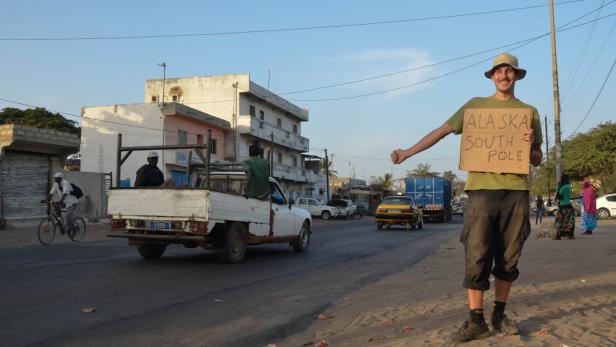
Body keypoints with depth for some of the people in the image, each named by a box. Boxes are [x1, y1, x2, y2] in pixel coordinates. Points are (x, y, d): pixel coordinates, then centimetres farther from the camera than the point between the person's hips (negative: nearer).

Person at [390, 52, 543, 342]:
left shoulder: (529, 111, 14)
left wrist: (530, 146, -5)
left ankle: (499, 315, 20)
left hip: (516, 191, 2)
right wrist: (407, 152, -2)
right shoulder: (476, 105, 10)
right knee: (476, 257, -6)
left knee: (508, 259, 6)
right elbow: (441, 131, 7)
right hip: (481, 189, -2)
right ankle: (476, 322, 1)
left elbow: (537, 160, 18)